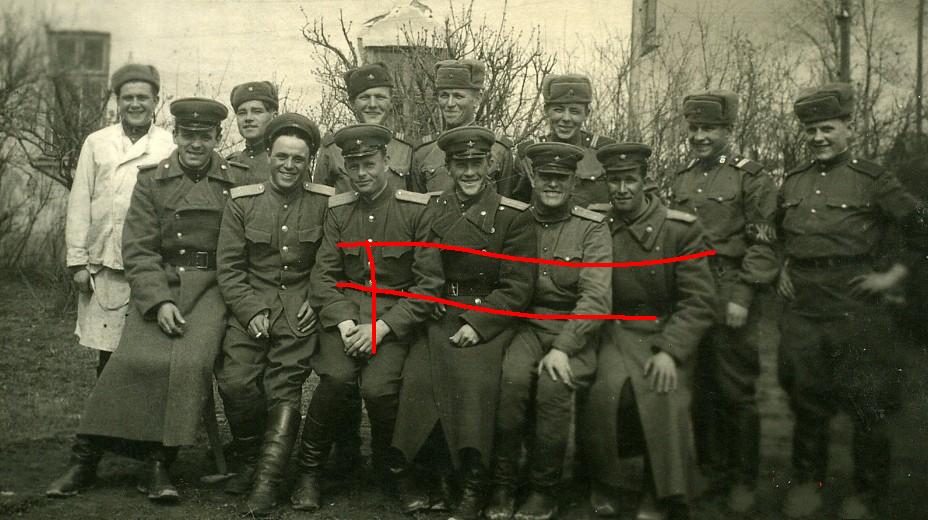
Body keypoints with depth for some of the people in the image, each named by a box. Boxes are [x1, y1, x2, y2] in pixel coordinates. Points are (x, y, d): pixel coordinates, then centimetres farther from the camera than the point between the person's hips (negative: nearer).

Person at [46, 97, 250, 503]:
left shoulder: (238, 182, 6)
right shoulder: (151, 181, 7)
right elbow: (138, 251, 2)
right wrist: (158, 302, -12)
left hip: (212, 287, 0)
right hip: (158, 287, 1)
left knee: (191, 360, -25)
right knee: (138, 359, -22)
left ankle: (159, 463, -15)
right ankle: (86, 456, -10)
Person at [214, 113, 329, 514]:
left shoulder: (326, 203, 2)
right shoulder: (241, 202, 4)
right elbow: (228, 266, 2)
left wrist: (316, 301, -6)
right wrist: (252, 312, -9)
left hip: (300, 310, -1)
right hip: (252, 306, 1)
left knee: (284, 388, -12)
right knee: (235, 382, -14)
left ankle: (268, 479, -7)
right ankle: (251, 458, 9)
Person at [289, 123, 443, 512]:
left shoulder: (417, 209, -2)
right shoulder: (338, 210, 9)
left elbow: (430, 283, -6)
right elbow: (323, 276, 6)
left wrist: (382, 326, -15)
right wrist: (344, 322, -13)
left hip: (397, 317, -2)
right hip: (346, 313, 2)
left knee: (378, 386, -26)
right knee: (337, 375, -27)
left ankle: (388, 467, 6)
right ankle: (309, 473, -6)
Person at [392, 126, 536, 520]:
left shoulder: (515, 216, 0)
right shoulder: (431, 210, 9)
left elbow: (517, 288, -4)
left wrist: (477, 325, -14)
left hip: (490, 320, -3)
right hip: (440, 317, 3)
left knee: (474, 377, -28)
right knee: (417, 375, -23)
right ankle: (437, 478, -6)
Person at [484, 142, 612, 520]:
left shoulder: (592, 228, -1)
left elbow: (596, 298, -11)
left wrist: (563, 348, -22)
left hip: (574, 330, -1)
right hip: (525, 326, 2)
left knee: (553, 384, -30)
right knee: (513, 376, -29)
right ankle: (503, 485, -12)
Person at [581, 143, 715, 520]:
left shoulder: (681, 229, -5)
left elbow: (699, 301, -7)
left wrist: (669, 351, -19)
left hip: (666, 334, -1)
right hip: (614, 332, 1)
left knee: (666, 396, -26)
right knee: (605, 389, -28)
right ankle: (603, 485, -2)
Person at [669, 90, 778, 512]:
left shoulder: (751, 177, -3)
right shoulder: (681, 179, 14)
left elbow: (763, 243, -9)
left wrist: (743, 295, -16)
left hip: (730, 299, -5)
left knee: (737, 393, 1)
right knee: (701, 390, 11)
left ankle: (744, 481, 13)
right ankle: (713, 472, 24)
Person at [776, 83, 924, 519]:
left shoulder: (872, 179, -5)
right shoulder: (792, 182, 10)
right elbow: (776, 234, 27)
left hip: (856, 310, -4)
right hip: (802, 310, 4)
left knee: (865, 406, 4)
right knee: (806, 402, 12)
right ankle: (807, 485, 29)